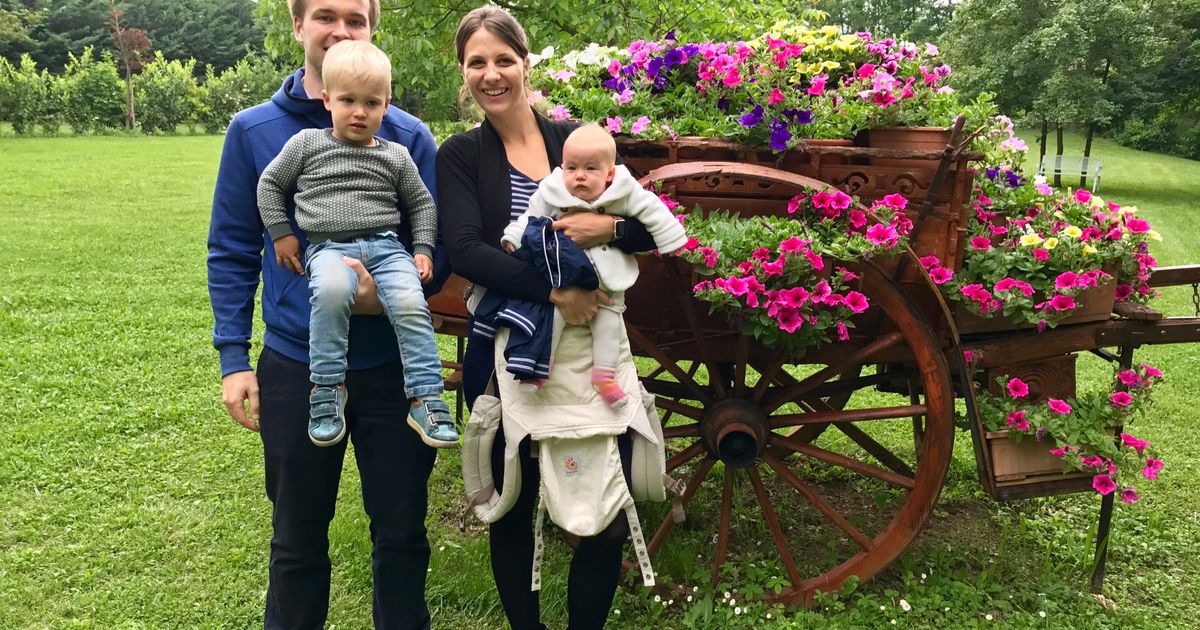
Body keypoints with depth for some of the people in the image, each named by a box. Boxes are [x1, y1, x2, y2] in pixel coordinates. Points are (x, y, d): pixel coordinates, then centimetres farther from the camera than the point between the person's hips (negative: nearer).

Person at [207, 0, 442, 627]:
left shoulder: (408, 137, 0)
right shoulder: (253, 132, 1)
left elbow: (438, 247, 0)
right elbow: (231, 252, 2)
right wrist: (233, 357, -5)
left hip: (394, 364, 0)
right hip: (294, 369, 0)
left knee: (402, 534, 13)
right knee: (298, 540, 16)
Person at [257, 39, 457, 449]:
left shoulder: (396, 156, 12)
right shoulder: (306, 144, 9)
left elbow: (422, 203, 20)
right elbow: (270, 184, 18)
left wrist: (423, 250, 8)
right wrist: (281, 234, 9)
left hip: (386, 245, 2)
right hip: (328, 247, -2)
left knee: (411, 304, -27)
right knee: (332, 290, -37)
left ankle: (426, 399, -19)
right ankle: (326, 388, -22)